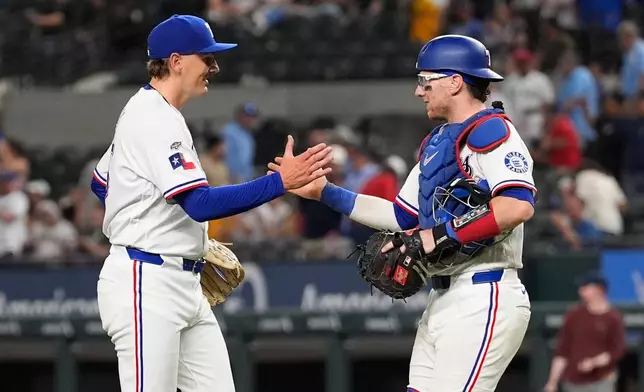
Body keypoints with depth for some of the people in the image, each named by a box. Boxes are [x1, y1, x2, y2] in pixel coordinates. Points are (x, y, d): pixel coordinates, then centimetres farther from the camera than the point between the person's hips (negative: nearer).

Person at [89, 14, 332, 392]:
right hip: (147, 283, -10)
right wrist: (281, 181, -29)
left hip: (184, 286, 10)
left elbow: (102, 183, 28)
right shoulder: (154, 119, -16)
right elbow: (200, 204, -26)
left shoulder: (151, 113, 16)